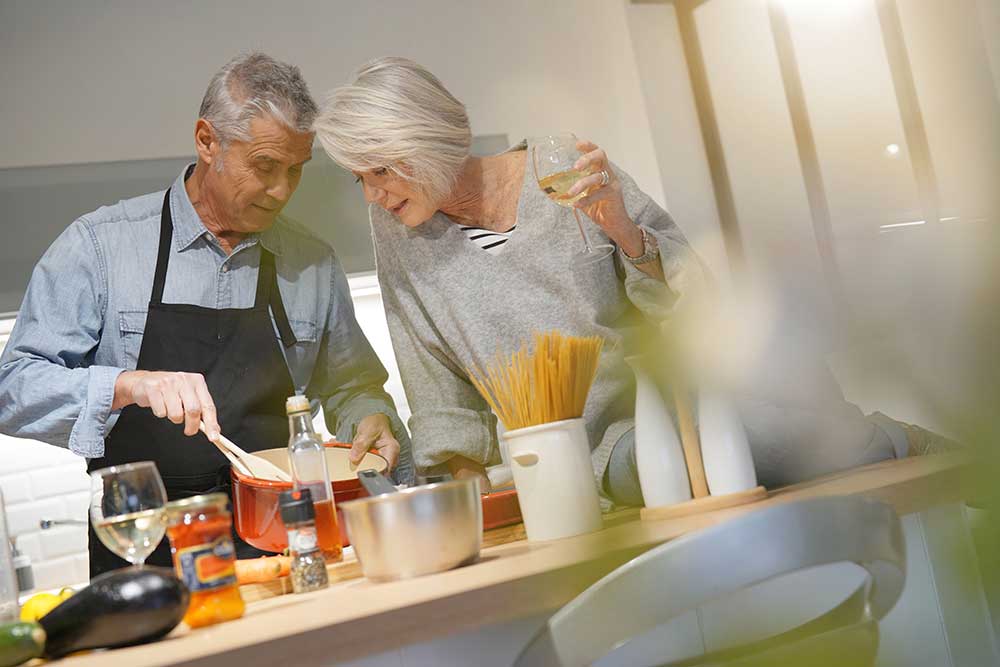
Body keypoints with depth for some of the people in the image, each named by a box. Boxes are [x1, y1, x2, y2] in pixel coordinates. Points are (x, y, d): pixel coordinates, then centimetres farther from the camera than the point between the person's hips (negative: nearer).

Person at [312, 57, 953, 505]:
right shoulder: (396, 226, 2)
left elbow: (693, 297, -3)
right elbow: (443, 405, 10)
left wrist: (625, 232, -20)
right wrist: (466, 478, -3)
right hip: (593, 446, 2)